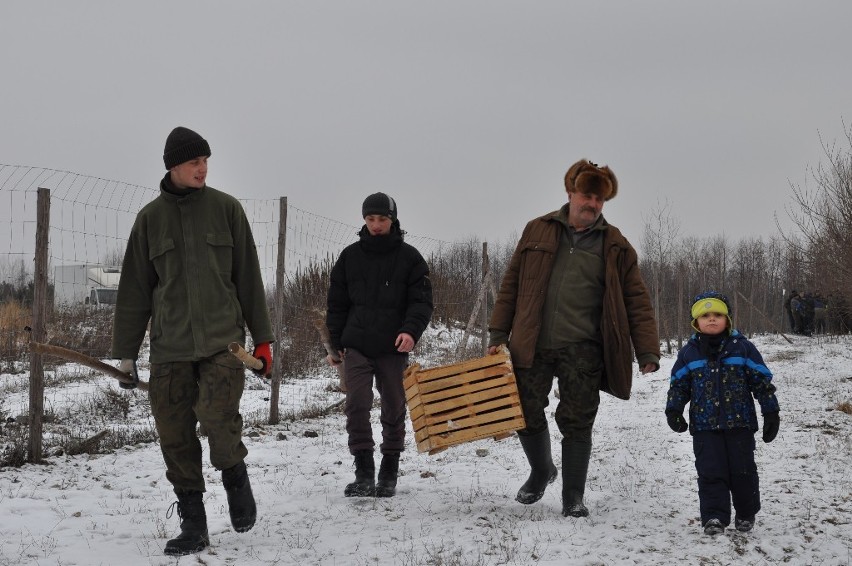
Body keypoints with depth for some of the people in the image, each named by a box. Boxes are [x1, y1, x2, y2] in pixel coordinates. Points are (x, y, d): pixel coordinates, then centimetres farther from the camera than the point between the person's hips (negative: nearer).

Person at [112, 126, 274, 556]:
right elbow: (135, 288, 10)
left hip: (223, 339, -2)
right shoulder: (151, 217, 7)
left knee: (217, 415, -20)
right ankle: (193, 525, 14)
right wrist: (126, 351, 9)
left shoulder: (226, 208, 4)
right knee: (175, 436, 1)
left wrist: (262, 338, 6)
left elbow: (248, 277, 7)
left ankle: (235, 474, 12)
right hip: (169, 345, 2)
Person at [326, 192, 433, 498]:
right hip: (356, 347, 1)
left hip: (393, 349, -1)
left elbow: (422, 300, -3)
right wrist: (335, 344, 7)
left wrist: (411, 330, -21)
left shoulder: (409, 257, 2)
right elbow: (337, 304, 12)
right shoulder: (350, 256, 8)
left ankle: (389, 474, 18)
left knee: (394, 410, 6)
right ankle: (364, 473, -7)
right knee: (356, 406, -11)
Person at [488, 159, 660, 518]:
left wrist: (647, 351, -7)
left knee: (577, 423, -1)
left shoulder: (616, 246, 4)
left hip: (582, 351, -1)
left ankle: (573, 498, 12)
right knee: (527, 416, 6)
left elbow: (637, 301, 2)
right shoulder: (538, 231, 7)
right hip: (531, 346, 2)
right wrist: (498, 334, 4)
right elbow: (511, 285, 9)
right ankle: (541, 472, 34)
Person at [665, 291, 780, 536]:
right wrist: (673, 410, -3)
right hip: (705, 426, 1)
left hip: (740, 423, -1)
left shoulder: (742, 347, 1)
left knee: (743, 470, 5)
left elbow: (762, 380, 4)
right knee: (711, 471, -5)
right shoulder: (689, 353, 5)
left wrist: (771, 412, 1)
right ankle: (714, 516, -2)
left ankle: (746, 513, 23)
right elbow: (679, 384, 12)